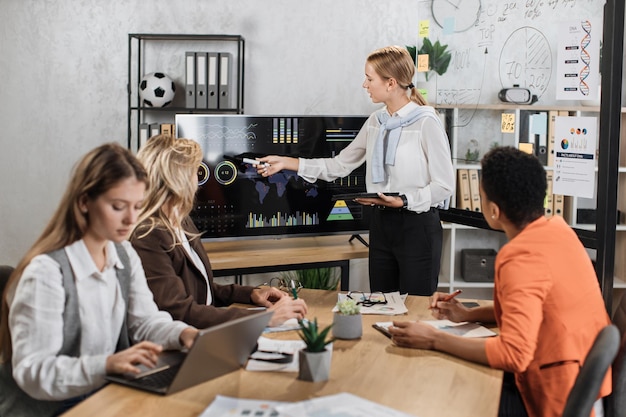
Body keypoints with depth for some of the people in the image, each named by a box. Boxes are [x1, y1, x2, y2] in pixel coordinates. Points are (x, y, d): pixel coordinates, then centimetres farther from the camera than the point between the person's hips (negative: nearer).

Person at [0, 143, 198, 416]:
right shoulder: (46, 271, -21)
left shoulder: (125, 255, 5)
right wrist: (106, 365, -37)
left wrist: (182, 334, -12)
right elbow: (32, 371, -23)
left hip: (107, 393, 8)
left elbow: (146, 321, 9)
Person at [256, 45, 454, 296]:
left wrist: (403, 201, -23)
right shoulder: (375, 122, 9)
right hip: (381, 224, 7)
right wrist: (286, 163, 12)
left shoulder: (426, 123, -12)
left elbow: (444, 185, -12)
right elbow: (340, 165, 15)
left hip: (417, 225, -7)